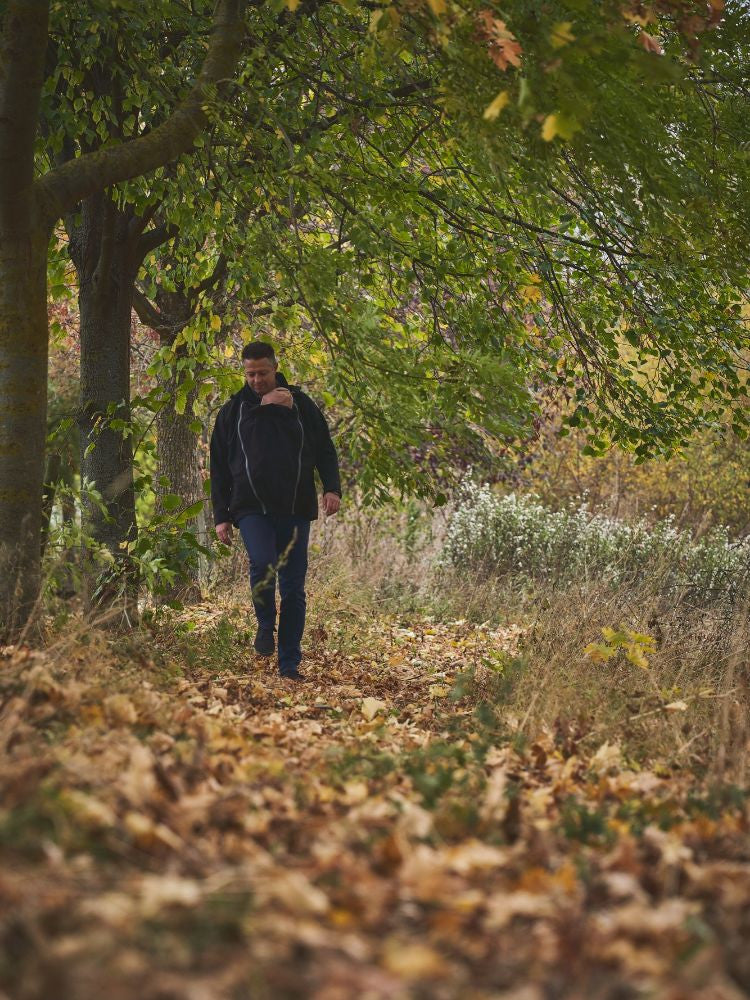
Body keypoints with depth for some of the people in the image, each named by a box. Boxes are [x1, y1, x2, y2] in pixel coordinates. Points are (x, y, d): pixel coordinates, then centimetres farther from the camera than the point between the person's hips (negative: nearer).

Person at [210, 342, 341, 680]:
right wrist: (221, 516, 5)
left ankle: (290, 663, 9)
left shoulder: (300, 404, 9)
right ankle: (265, 625, 3)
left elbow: (325, 450, 13)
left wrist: (332, 488, -4)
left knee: (293, 587, 1)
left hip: (295, 509, 1)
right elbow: (219, 469, 12)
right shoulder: (233, 411, 10)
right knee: (262, 564, -25)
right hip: (252, 508, -1)